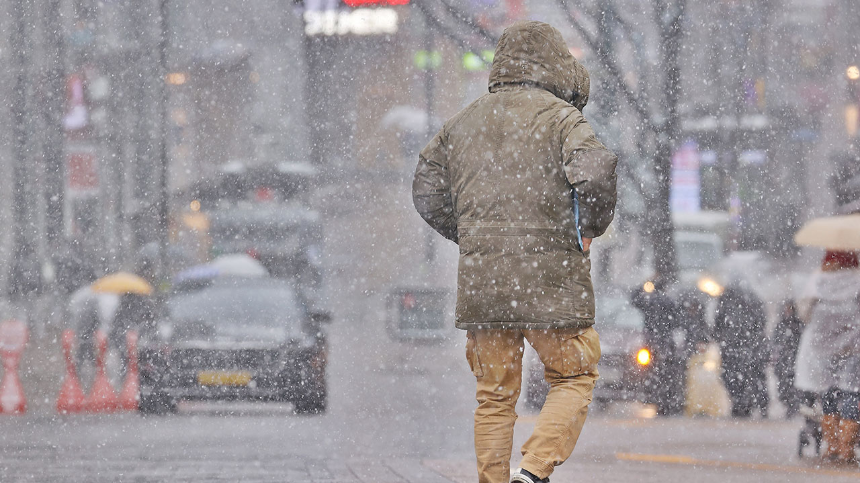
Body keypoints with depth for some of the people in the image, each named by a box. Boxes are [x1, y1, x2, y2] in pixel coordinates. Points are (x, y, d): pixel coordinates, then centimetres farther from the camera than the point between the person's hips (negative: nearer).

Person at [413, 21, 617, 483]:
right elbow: (594, 171, -21)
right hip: (549, 276, -5)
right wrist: (590, 228, -5)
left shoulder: (463, 122, 14)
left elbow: (426, 191, 20)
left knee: (494, 395, 11)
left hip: (480, 278, 5)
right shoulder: (560, 116, -4)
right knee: (573, 376, 8)